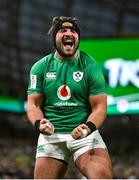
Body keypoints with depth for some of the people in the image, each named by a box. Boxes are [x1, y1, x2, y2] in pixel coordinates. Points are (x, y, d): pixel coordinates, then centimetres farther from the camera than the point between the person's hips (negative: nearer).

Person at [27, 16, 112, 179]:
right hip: (51, 135, 2)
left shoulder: (90, 66, 1)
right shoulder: (40, 67, 6)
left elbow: (99, 107, -1)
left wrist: (88, 127, -21)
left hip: (85, 133, -2)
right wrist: (39, 123, -16)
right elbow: (33, 104, 6)